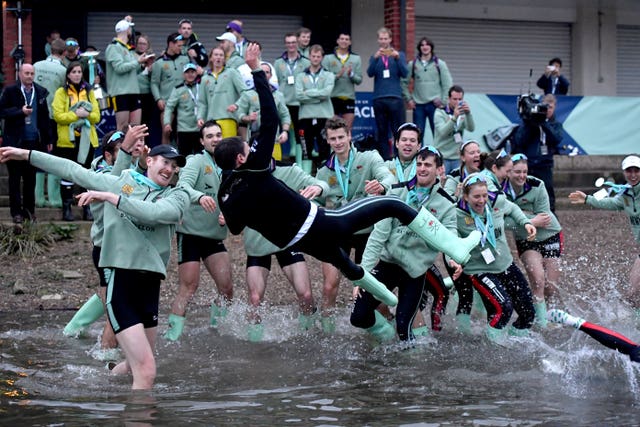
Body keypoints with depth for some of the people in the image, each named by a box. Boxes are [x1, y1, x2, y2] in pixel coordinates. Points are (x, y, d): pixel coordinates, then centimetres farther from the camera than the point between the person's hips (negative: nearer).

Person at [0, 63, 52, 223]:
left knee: (30, 177, 7)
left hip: (34, 141, 3)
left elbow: (45, 117, 11)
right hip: (14, 142, -3)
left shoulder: (40, 92, 8)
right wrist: (20, 111, -17)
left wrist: (48, 140, 10)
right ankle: (16, 212, 7)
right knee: (15, 177, 3)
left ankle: (29, 210, 15)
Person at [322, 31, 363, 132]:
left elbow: (359, 80, 5)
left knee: (348, 130, 1)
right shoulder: (328, 58, 3)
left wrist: (351, 75, -15)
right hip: (333, 98, -2)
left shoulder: (356, 59, 10)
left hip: (349, 98, 2)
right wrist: (337, 76, -19)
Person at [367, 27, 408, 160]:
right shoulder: (374, 57, 15)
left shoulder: (399, 55, 13)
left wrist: (397, 58, -14)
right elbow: (370, 73, -2)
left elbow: (405, 73, 0)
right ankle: (384, 159, 5)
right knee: (382, 132, 3)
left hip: (395, 98, -1)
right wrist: (376, 58, -17)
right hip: (379, 98, 1)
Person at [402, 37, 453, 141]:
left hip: (435, 104, -1)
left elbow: (448, 84, 1)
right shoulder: (412, 64, 7)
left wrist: (443, 101, -6)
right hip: (418, 105, 1)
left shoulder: (440, 64, 4)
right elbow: (405, 82, 8)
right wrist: (408, 99, 1)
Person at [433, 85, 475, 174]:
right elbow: (443, 132, -18)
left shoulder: (463, 113, 6)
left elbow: (471, 128, -10)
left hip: (458, 157, 3)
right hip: (442, 157, -3)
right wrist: (454, 117, -32)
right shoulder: (440, 112, -3)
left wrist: (468, 113, -27)